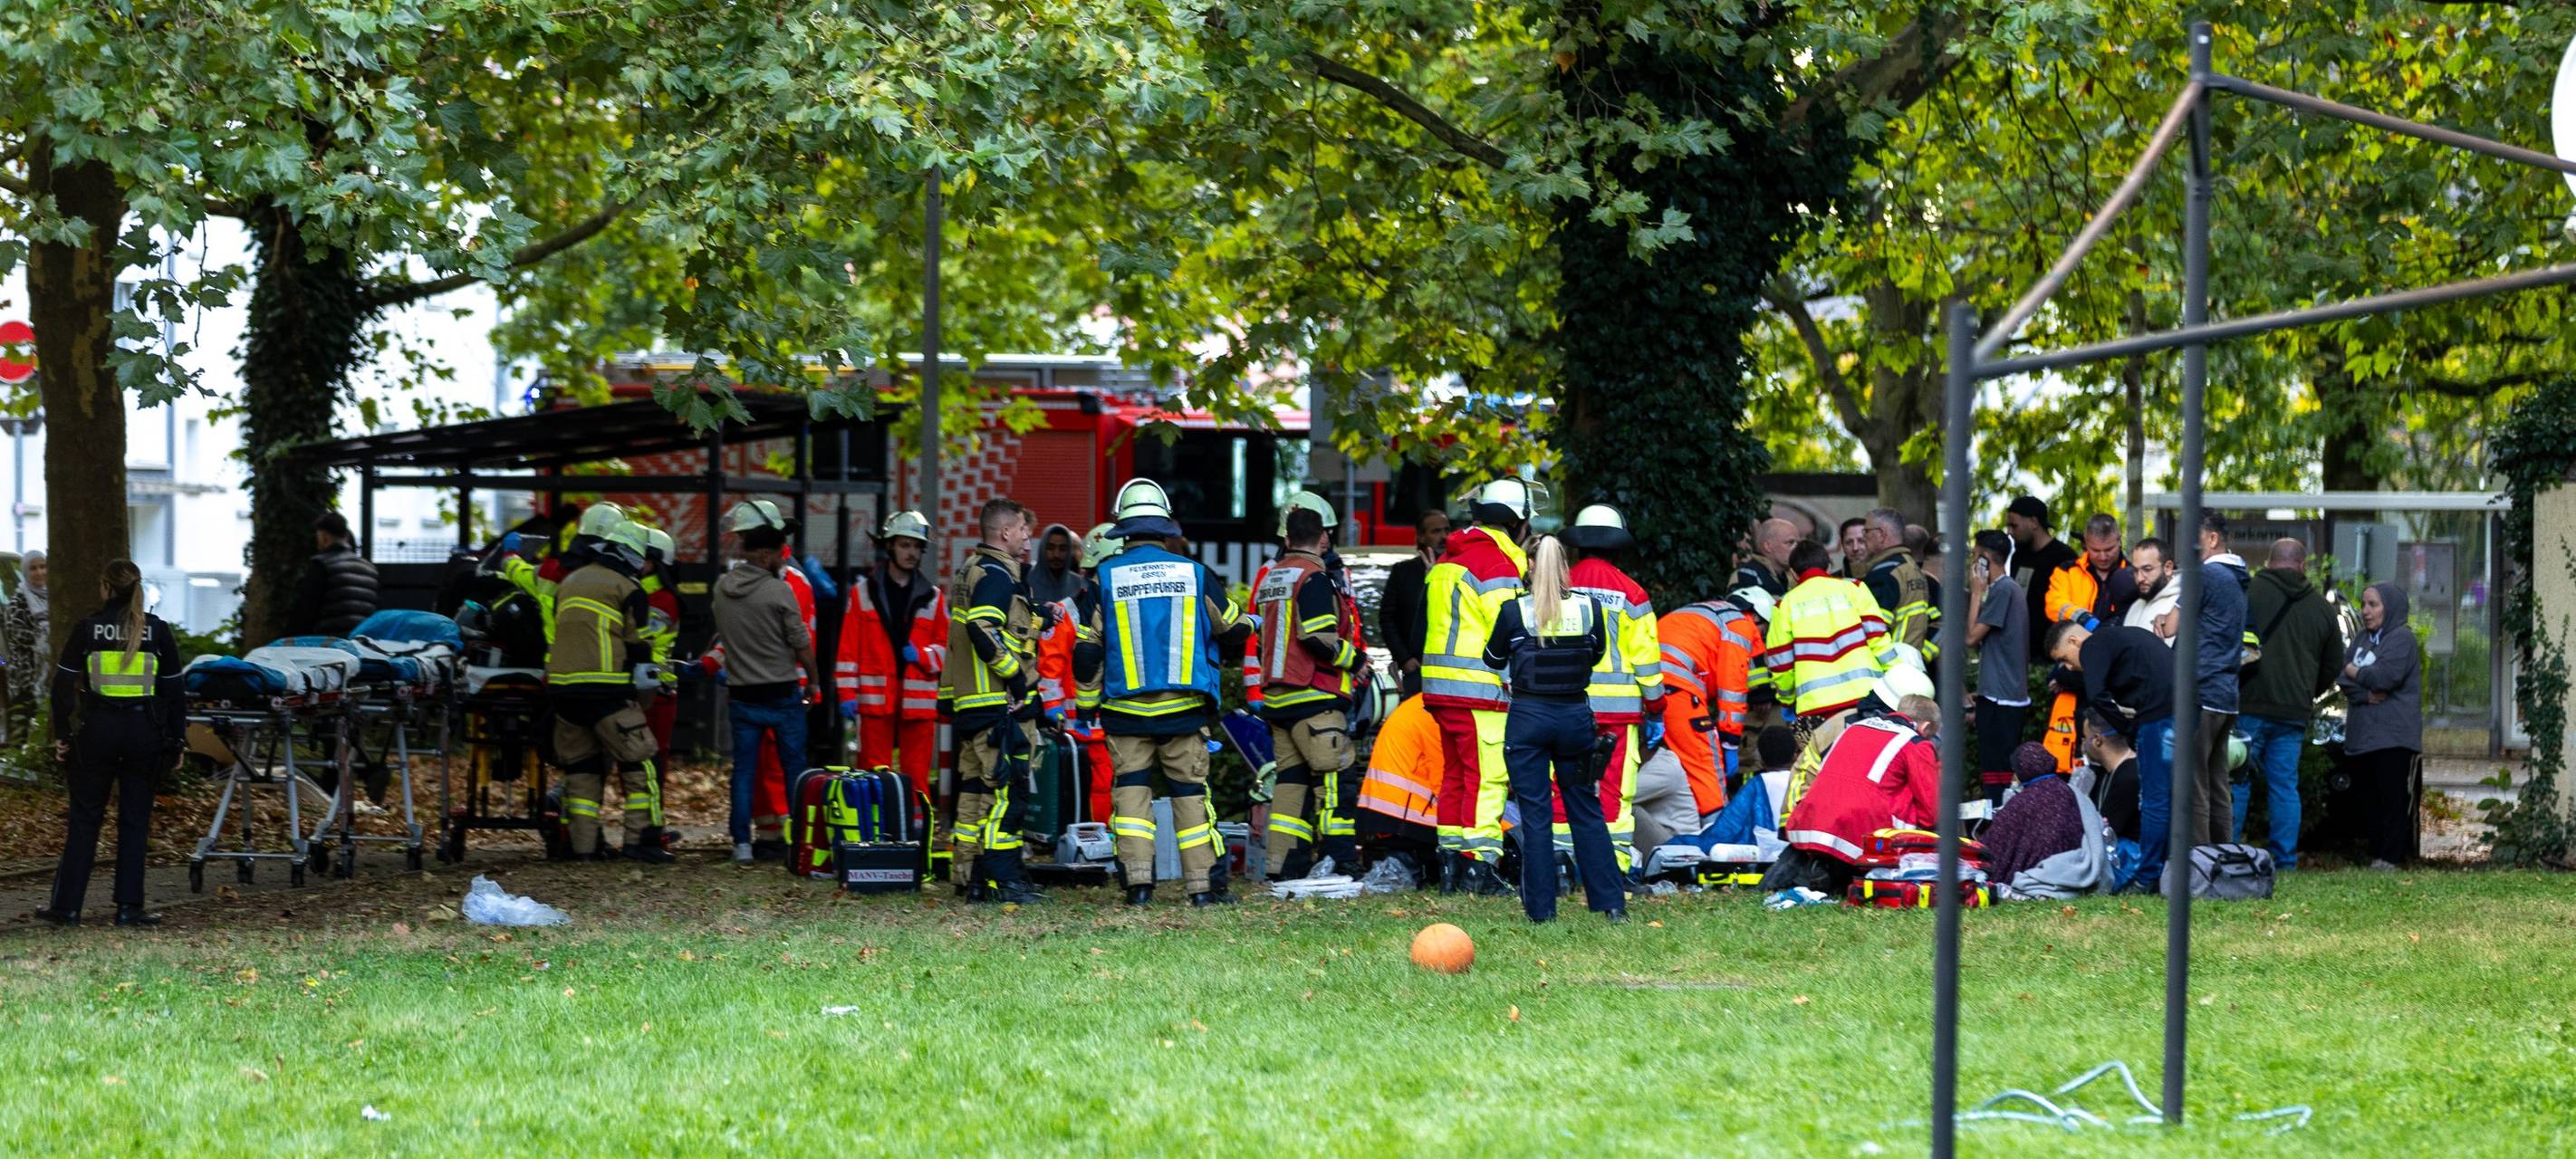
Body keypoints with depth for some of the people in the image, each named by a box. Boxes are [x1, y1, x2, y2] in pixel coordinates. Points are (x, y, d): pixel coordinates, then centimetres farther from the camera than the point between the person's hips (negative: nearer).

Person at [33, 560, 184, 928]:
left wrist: (62, 733, 4)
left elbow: (63, 686, -3)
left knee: (84, 819, 8)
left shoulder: (86, 629, -2)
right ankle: (129, 907, 4)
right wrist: (177, 739, 8)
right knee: (134, 821, 7)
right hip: (144, 731, 1)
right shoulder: (158, 631, 1)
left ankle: (67, 905, 8)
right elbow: (173, 691, 2)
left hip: (97, 731, -1)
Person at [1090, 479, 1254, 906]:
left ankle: (1138, 881, -4)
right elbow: (1235, 630, 13)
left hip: (1125, 707, 0)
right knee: (1190, 791, 6)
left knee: (1131, 788, 5)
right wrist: (1213, 658, 34)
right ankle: (1201, 883, 5)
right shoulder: (1195, 573, 0)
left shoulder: (1105, 577, -2)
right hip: (1185, 707, 0)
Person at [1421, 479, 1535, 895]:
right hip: (1480, 690, -9)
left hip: (1439, 688, 9)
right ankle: (1480, 863, -11)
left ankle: (1450, 861, 16)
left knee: (1455, 774, 14)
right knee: (1487, 777, -8)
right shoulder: (1498, 564, -11)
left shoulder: (1447, 561, 17)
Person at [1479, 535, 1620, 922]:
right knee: (1586, 811, 12)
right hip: (1576, 715, 2)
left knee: (1535, 814, 3)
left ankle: (1541, 908, 4)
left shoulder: (1514, 612, -8)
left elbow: (1493, 661, 7)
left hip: (1529, 716, -2)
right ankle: (1612, 902, 9)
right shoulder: (1590, 608, -2)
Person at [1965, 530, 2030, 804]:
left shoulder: (2002, 590, -14)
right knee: (2004, 774, 12)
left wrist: (1977, 592, -7)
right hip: (2014, 694, 10)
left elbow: (1972, 637, -12)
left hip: (1999, 699, -10)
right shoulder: (2012, 588, 16)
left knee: (1996, 775, -10)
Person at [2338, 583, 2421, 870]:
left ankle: (2391, 857, -9)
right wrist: (2367, 694, -10)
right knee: (2371, 798, 8)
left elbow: (2385, 676, -16)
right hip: (2362, 735, 7)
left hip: (2393, 735, -7)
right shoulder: (2361, 640, 19)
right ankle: (2376, 854, 12)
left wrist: (2355, 672, 2)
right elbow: (2343, 681, 9)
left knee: (2393, 797, -8)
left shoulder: (2401, 639, -2)